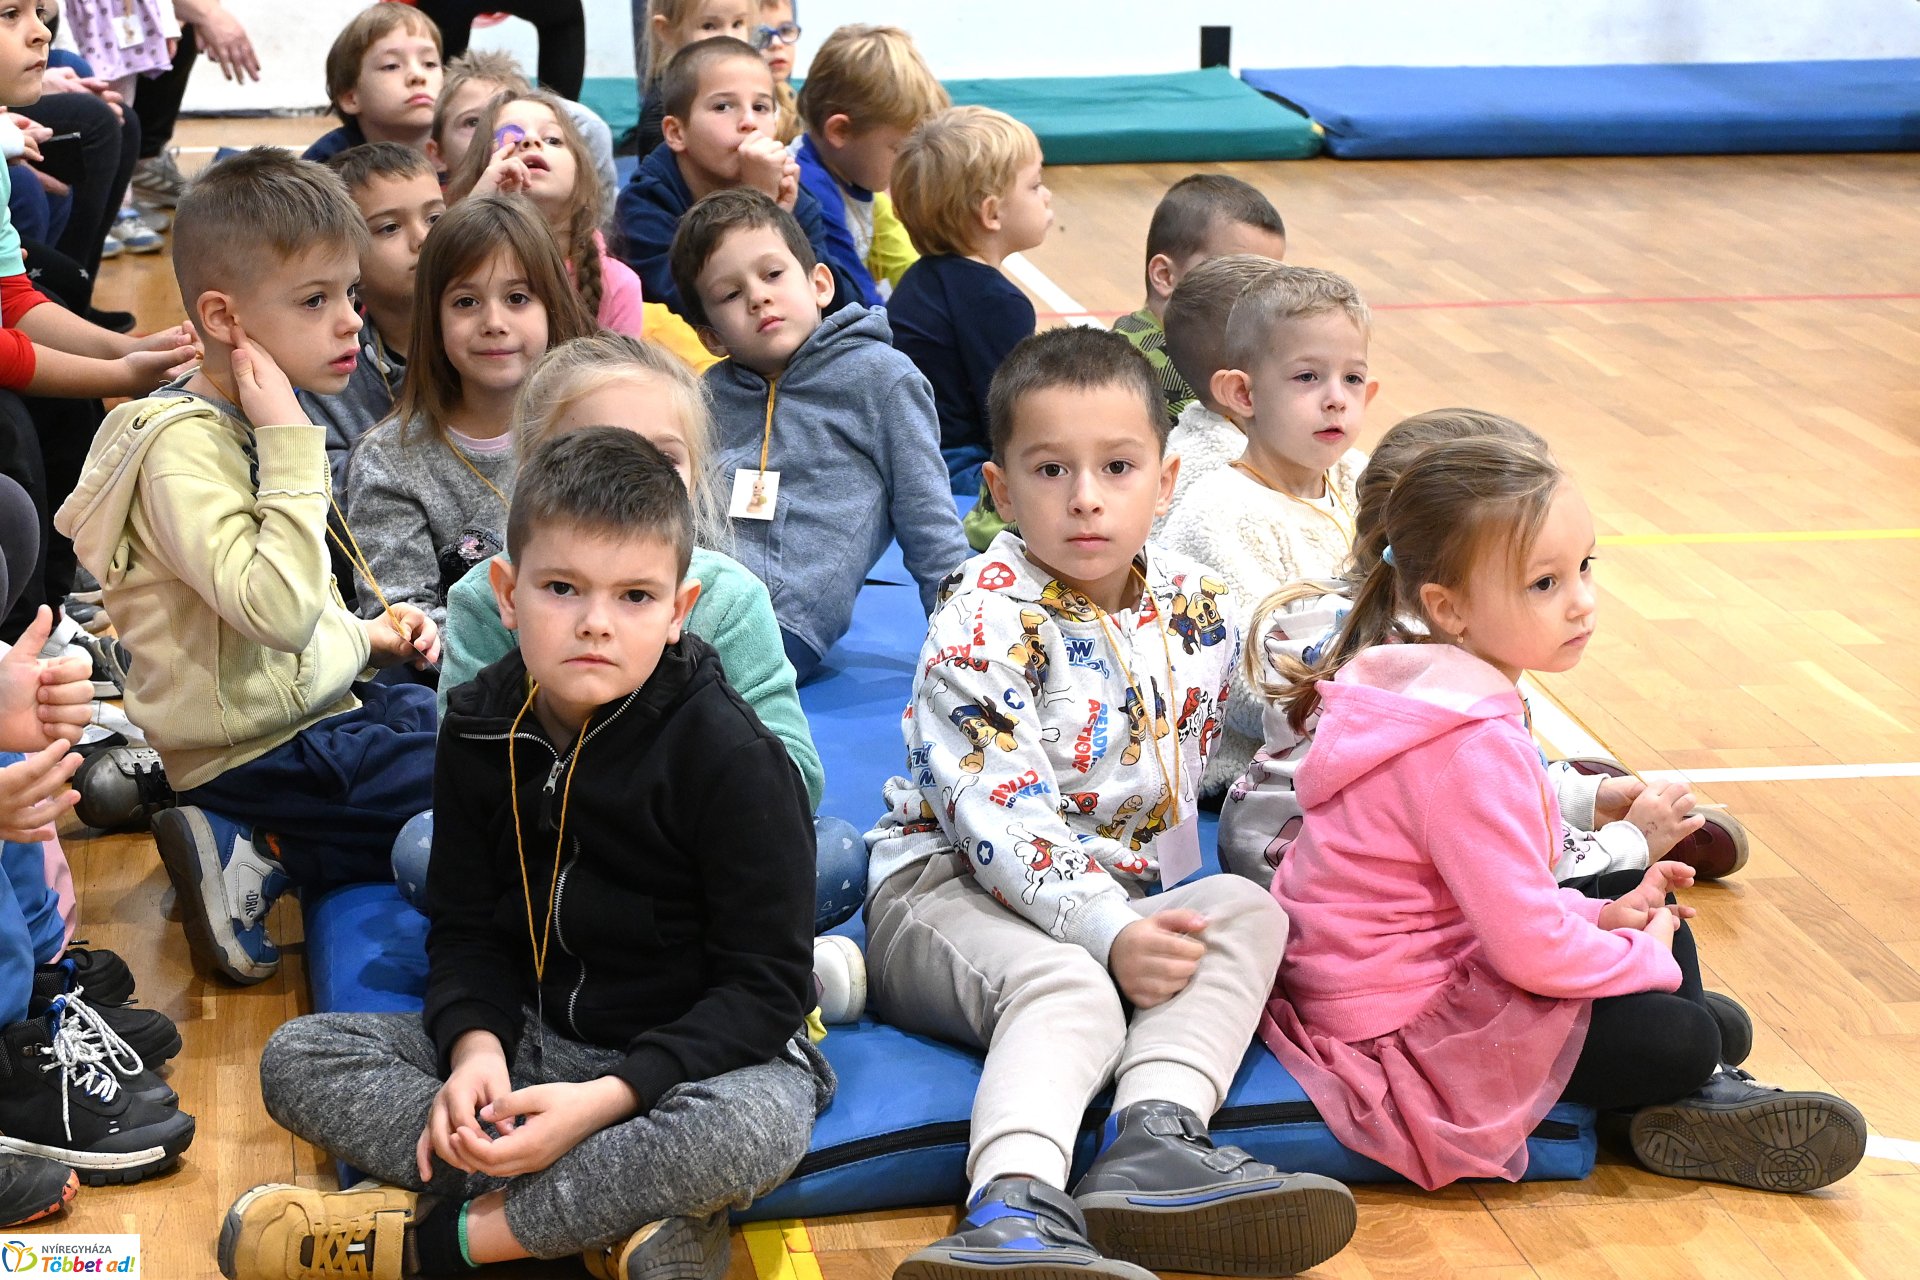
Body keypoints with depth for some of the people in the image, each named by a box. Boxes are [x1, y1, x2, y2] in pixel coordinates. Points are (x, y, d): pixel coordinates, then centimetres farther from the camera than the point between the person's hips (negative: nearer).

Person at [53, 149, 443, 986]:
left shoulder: (258, 421, 9)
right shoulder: (186, 447, -21)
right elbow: (278, 611, -32)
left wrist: (365, 636, 8)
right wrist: (291, 446, -29)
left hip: (321, 707, 9)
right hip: (262, 753, -9)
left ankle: (262, 849, 10)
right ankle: (272, 857, -4)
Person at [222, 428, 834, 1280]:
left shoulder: (732, 758, -18)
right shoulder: (482, 731, -2)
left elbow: (764, 985, -17)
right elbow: (464, 927, 5)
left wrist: (607, 1098, -27)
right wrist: (475, 1047, -18)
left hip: (694, 1047, -5)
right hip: (530, 1035, 5)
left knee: (755, 1127, -40)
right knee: (296, 1058, -11)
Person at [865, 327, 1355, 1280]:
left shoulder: (1188, 604, 7)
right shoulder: (987, 622, -14)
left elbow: (1202, 762, 22)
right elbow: (997, 815, -23)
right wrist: (1107, 932, -31)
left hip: (1124, 903, 7)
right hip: (950, 887, -6)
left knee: (1248, 910, -19)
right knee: (1068, 989, -35)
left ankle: (1151, 1142, -38)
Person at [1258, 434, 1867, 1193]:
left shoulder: (1421, 692, 5)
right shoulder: (1472, 749, -28)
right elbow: (1530, 946, -27)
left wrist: (1599, 916, 5)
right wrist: (1644, 958, -9)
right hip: (1406, 1027, -11)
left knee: (1657, 913, 15)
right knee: (1678, 1037, -14)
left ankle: (1698, 1091, 15)